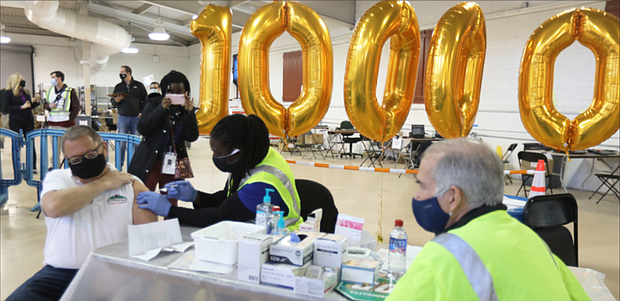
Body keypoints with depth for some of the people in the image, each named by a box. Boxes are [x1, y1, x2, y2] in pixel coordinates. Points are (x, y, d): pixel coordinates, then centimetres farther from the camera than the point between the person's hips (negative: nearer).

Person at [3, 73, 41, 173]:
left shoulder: (26, 92, 12)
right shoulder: (8, 93, -3)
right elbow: (7, 107, -10)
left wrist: (37, 101, 0)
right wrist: (21, 107, -18)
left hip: (28, 120, 5)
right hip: (16, 121, -5)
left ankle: (33, 167, 10)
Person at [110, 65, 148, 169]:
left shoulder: (139, 85, 4)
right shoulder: (118, 86, 10)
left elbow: (145, 100, 5)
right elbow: (112, 102, 12)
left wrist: (141, 113, -5)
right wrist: (116, 101, -11)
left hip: (136, 118, -1)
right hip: (123, 117, 1)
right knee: (121, 142, 1)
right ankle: (119, 164, 9)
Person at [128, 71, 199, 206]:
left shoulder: (186, 108, 6)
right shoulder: (154, 103, 2)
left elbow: (192, 137, -5)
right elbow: (142, 128, -10)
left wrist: (189, 112, -17)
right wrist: (162, 108, -18)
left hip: (173, 166, 2)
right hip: (149, 164, -2)